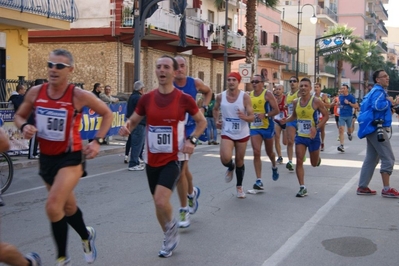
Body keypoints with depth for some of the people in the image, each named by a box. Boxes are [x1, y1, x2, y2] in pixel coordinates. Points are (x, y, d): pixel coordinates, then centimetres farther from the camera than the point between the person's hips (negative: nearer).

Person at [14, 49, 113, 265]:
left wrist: (97, 141, -11)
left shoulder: (79, 95, -16)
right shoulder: (35, 92, -6)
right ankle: (87, 236, 50)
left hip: (70, 157, -5)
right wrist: (24, 127, -13)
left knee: (53, 206, -20)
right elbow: (19, 116, 10)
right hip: (46, 157, 5)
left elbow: (107, 114, -2)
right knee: (68, 206, 20)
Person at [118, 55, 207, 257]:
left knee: (161, 200, -21)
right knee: (158, 203, 13)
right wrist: (126, 127, -12)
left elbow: (202, 121, 6)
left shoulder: (184, 99, -9)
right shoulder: (147, 98, -2)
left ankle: (171, 226, 12)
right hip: (152, 159, 4)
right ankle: (170, 238, 37)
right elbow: (134, 120, 12)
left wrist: (192, 140, -10)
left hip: (173, 159, -4)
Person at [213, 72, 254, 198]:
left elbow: (252, 117, -13)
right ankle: (231, 168, 19)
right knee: (225, 158, -20)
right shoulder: (220, 97, -5)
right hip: (227, 133, 1)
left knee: (239, 160, 10)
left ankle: (239, 187, 32)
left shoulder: (245, 97, -12)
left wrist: (244, 117, -34)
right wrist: (216, 120, -1)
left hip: (242, 134, 0)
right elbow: (215, 109, 16)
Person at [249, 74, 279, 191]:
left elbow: (276, 110, -13)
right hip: (254, 127, 3)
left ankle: (274, 167, 49)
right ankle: (259, 180, -8)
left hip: (267, 126, -3)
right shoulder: (249, 95, 5)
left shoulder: (268, 94, -9)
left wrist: (265, 115, -26)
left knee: (269, 152, 15)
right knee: (256, 153, -9)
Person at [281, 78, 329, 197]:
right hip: (300, 135, 3)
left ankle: (318, 159, 50)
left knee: (314, 164, 12)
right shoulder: (296, 102, 0)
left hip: (313, 136, -3)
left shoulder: (316, 101, -13)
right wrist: (286, 120, -5)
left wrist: (317, 128, -19)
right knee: (299, 161, -7)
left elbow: (326, 115, -6)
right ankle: (302, 188, 0)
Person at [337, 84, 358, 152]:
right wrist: (338, 104, 4)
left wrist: (349, 103, -19)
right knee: (341, 129, -13)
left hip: (349, 116, -2)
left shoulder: (351, 97, -7)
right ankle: (341, 146, -18)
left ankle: (349, 134, 56)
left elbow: (356, 106, -9)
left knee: (349, 129, 17)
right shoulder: (340, 96, 6)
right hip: (342, 116, 2)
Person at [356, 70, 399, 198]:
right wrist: (389, 101, -13)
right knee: (388, 158, -7)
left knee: (371, 158, 13)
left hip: (373, 128, 11)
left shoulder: (375, 91, 19)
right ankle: (386, 189, -5)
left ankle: (362, 187, 14)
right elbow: (378, 105, -31)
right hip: (376, 128, -11)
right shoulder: (378, 91, -13)